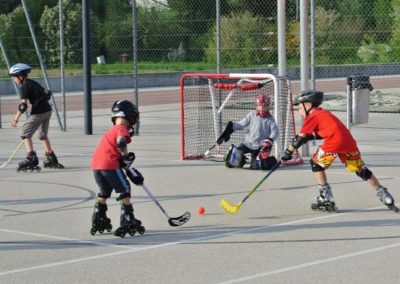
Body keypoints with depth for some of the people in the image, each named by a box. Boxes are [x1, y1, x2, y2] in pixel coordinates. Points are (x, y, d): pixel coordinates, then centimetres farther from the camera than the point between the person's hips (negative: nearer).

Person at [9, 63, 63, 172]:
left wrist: (16, 118, -20)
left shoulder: (25, 87, -9)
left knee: (25, 132, -7)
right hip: (47, 110, 9)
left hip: (38, 112, -9)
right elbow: (47, 93, 24)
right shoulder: (34, 83, 17)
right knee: (43, 134, 23)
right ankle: (51, 159, 30)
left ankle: (31, 158, -20)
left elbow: (23, 104, -19)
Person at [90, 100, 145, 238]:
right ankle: (128, 221, 1)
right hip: (110, 164, -8)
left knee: (104, 192, 23)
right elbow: (121, 143, -25)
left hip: (96, 165, 8)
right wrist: (126, 157, -10)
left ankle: (98, 221, 23)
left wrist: (129, 170, 31)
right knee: (124, 191, 3)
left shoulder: (112, 131, 28)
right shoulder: (122, 129, -1)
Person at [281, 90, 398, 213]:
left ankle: (326, 198, 7)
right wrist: (308, 136, 24)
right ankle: (384, 196, 12)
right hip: (349, 141, 7)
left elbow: (301, 137, 2)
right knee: (361, 170, 15)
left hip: (334, 142, -7)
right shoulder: (324, 113, 30)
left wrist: (288, 152, 5)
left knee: (316, 164, 11)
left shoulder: (312, 117, 8)